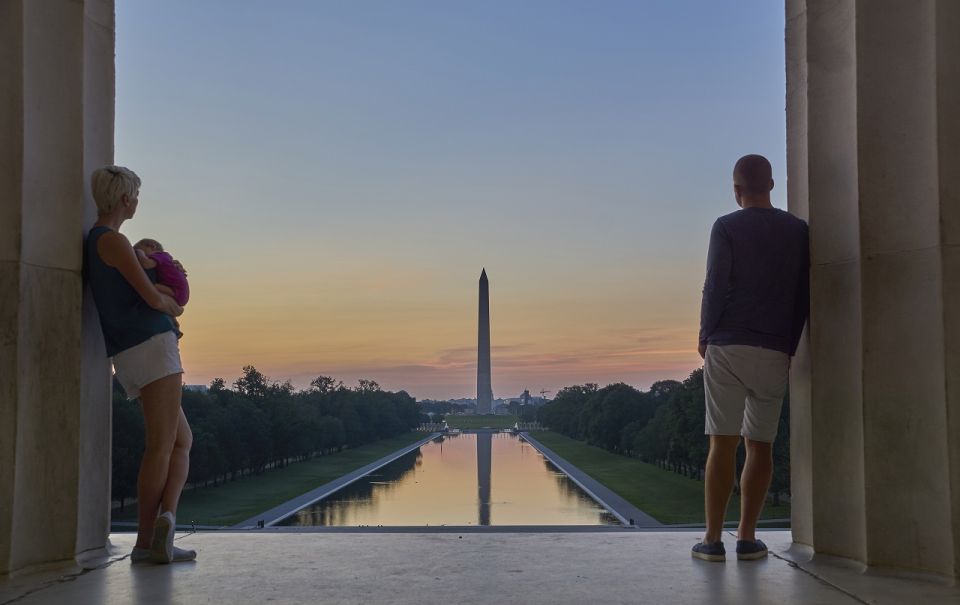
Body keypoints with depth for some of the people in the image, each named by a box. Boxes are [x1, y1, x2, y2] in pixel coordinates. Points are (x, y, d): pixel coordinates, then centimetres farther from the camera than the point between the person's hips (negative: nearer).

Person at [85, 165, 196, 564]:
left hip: (126, 355, 9)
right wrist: (175, 307, 10)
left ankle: (166, 518, -7)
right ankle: (146, 542, -8)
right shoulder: (112, 240, -8)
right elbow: (153, 298, -11)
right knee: (161, 445, -6)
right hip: (152, 344, -9)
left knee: (182, 440, 10)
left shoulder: (94, 241, 21)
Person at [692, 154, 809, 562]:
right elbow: (803, 296, 9)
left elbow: (715, 287, -8)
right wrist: (790, 346, 16)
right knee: (760, 446, 8)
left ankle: (713, 540, -2)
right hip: (775, 353, 3)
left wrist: (705, 337, 4)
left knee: (722, 444, -3)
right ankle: (747, 538, 7)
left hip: (727, 347, -3)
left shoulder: (727, 227, -2)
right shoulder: (798, 231, 9)